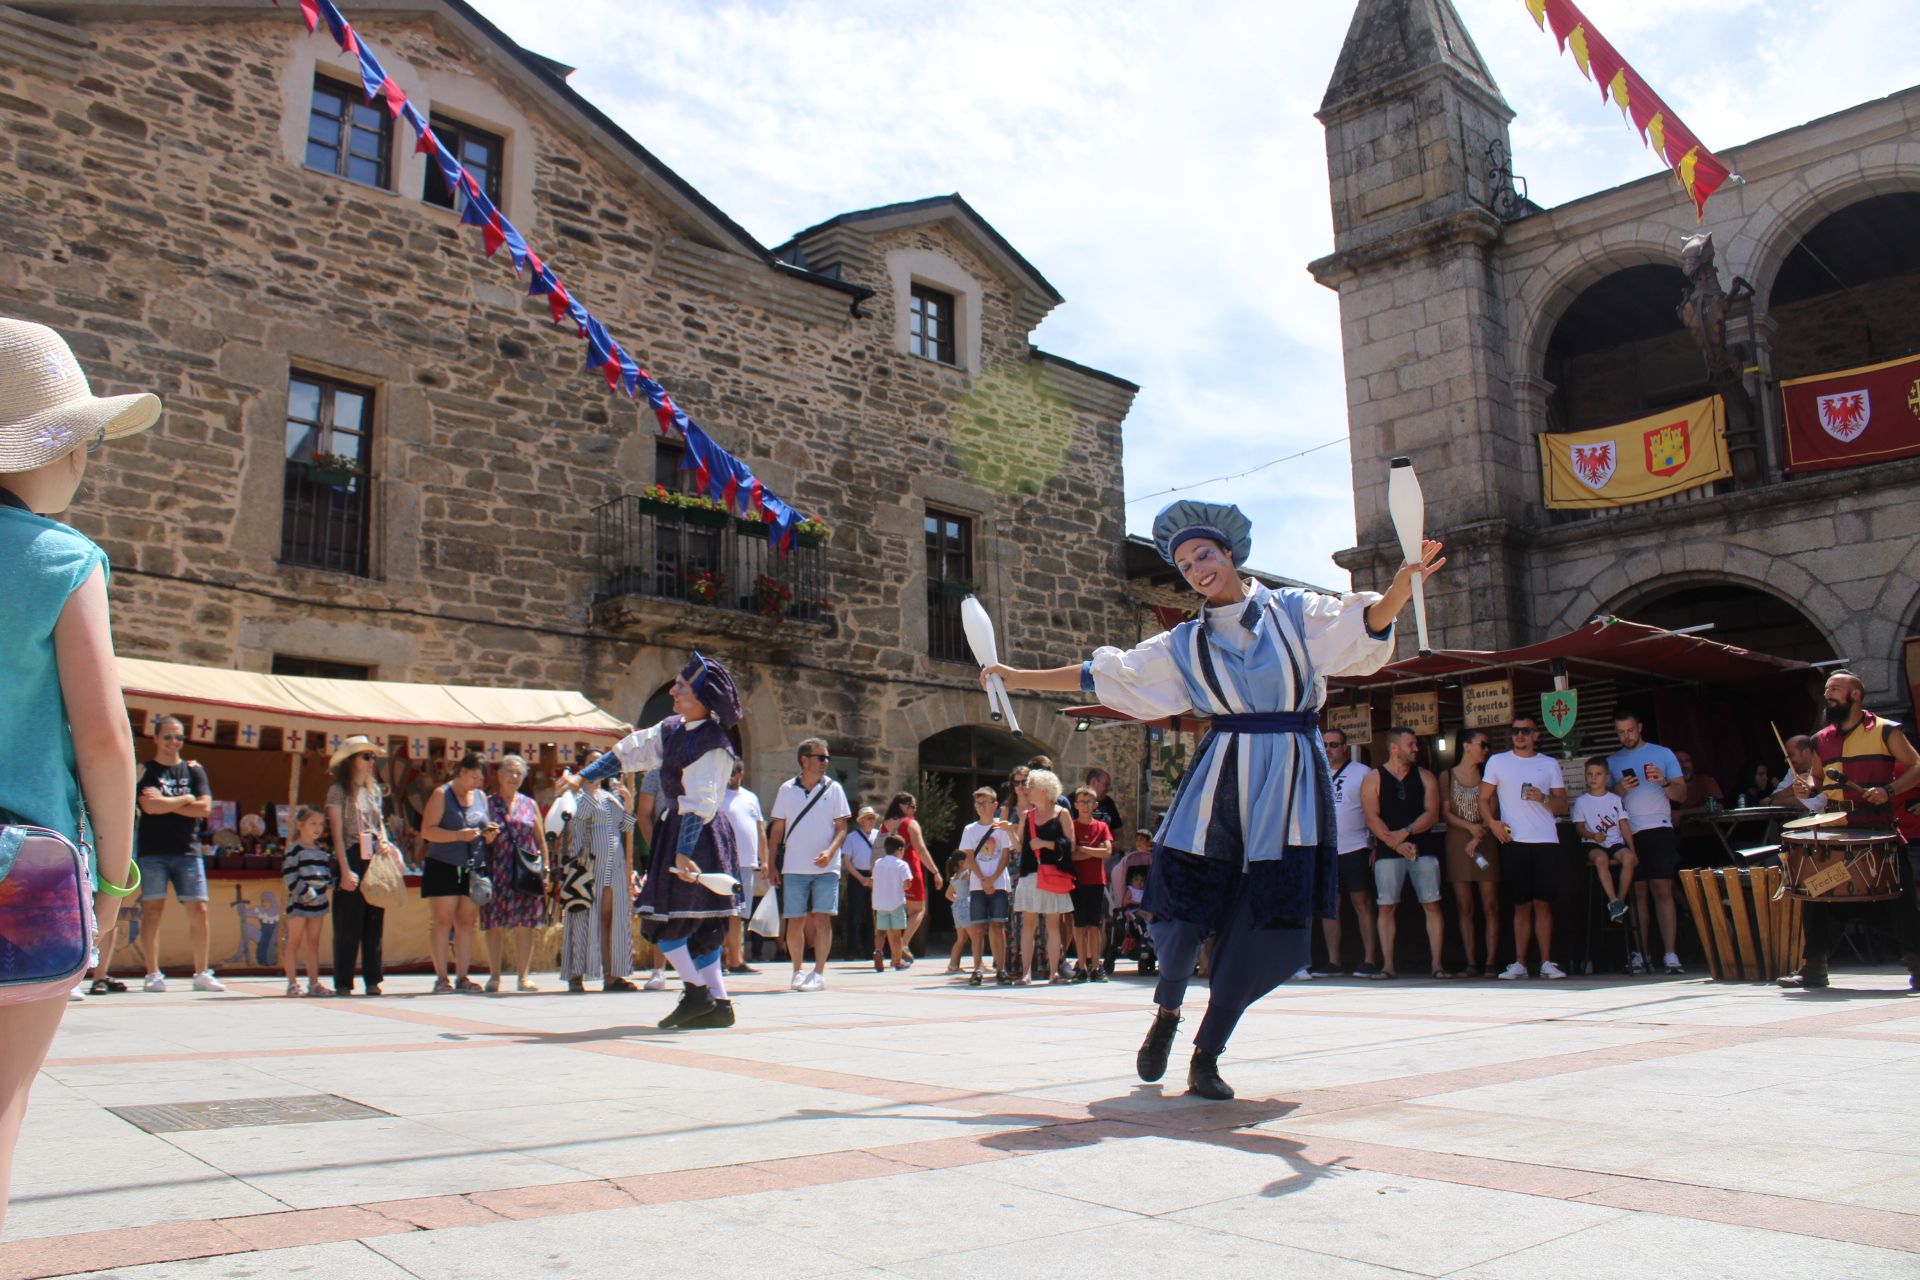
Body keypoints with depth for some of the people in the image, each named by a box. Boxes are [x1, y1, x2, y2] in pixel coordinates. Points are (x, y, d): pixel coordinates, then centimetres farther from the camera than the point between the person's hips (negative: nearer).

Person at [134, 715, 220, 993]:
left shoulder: (194, 770, 14)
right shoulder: (146, 770, 6)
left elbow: (204, 807, 0)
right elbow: (150, 806, -12)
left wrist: (166, 804, -5)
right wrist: (185, 799, -2)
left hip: (187, 852, 2)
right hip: (152, 852, -2)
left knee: (198, 910, -1)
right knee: (153, 910, -4)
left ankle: (202, 973, 5)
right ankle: (153, 974, 2)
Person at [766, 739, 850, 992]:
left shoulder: (833, 788, 4)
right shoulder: (787, 789, 5)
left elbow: (842, 827, 2)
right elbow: (776, 829, 9)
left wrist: (830, 851, -15)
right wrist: (772, 864, 3)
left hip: (826, 867, -1)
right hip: (793, 868, 1)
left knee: (822, 918, -6)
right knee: (795, 921, 3)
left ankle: (819, 973, -3)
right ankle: (797, 972, 16)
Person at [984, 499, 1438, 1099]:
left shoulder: (1295, 611, 7)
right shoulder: (1185, 644, 12)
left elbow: (1366, 623, -8)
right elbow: (1102, 672, 16)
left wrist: (1403, 583, -28)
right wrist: (1021, 677, 15)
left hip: (1288, 782, -1)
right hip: (1218, 777, 1)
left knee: (1261, 917, -4)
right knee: (1185, 900, -4)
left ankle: (1206, 1057, 9)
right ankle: (1166, 1012, 27)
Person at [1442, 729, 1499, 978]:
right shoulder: (1448, 776, 8)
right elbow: (1446, 813, 1)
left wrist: (1478, 838, -11)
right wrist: (1470, 826, -15)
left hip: (1485, 843, 0)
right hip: (1457, 844, 0)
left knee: (1490, 906, -6)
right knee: (1464, 908, 0)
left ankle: (1490, 962, -4)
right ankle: (1471, 963, 2)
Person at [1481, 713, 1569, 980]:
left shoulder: (1550, 765, 11)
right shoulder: (1497, 762, 10)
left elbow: (1562, 805, 9)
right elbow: (1484, 799, 10)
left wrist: (1543, 798, -11)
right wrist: (1492, 822, -7)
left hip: (1546, 841, 0)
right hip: (1513, 841, 0)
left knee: (1543, 903, 0)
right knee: (1522, 905, 1)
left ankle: (1546, 963, 5)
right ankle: (1519, 964, 4)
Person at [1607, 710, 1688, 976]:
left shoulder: (1662, 754, 10)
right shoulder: (1612, 762, 16)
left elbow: (1682, 794, 4)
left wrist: (1663, 782, -15)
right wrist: (1619, 789, -6)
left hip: (1659, 830, -2)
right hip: (1628, 833, 2)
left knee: (1663, 890, -10)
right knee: (1637, 892, 1)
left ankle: (1671, 955, -12)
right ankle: (1639, 954, 1)